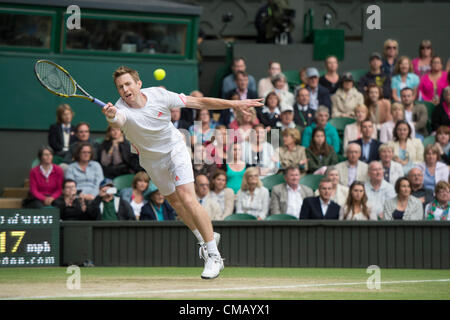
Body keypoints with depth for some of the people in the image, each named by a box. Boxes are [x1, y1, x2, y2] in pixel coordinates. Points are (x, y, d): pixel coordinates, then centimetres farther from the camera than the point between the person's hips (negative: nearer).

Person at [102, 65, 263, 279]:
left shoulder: (159, 95, -23)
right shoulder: (122, 109, -27)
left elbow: (198, 102, -15)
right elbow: (118, 118, -53)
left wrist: (234, 104, -17)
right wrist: (111, 115, -78)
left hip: (174, 147, -2)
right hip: (151, 160, 2)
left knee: (187, 199, -18)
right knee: (173, 200, 16)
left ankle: (213, 255, -14)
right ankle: (204, 237, 43)